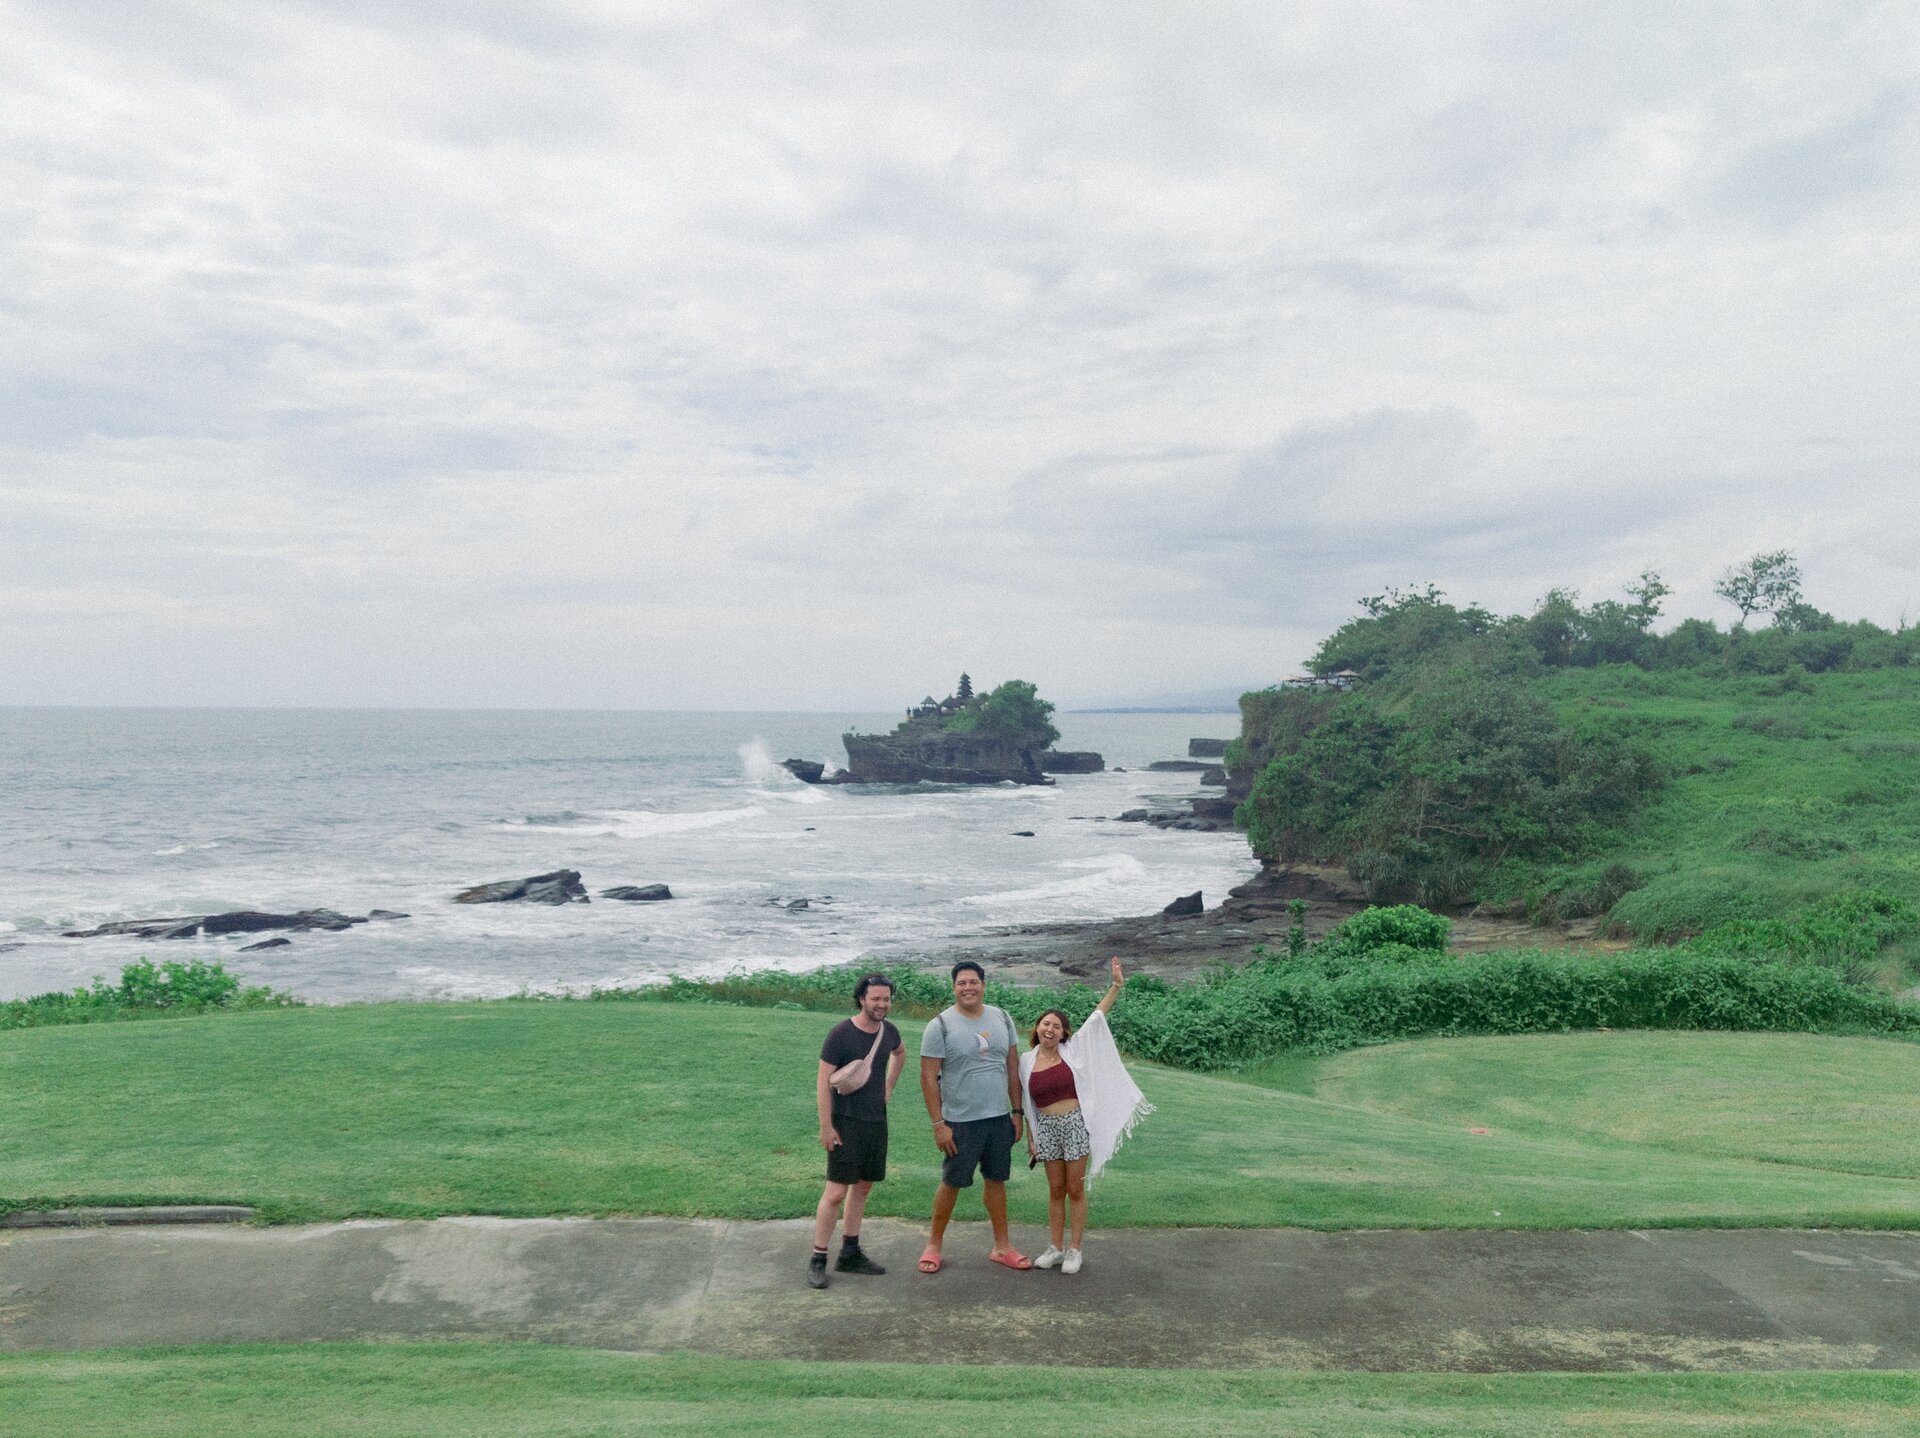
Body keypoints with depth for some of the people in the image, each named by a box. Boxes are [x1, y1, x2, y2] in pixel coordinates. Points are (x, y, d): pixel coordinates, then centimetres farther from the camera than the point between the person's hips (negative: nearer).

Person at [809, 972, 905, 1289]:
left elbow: (900, 1054, 27)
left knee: (862, 1187, 13)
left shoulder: (889, 1032, 3)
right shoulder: (841, 1033, -16)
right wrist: (826, 1126, -17)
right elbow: (823, 1081, -14)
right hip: (846, 1123, -6)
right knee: (836, 1192, -7)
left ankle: (850, 1254, 24)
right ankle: (817, 1260, 2)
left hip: (877, 1121, 7)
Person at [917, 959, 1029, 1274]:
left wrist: (1017, 1111, 8)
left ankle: (1002, 1246, 25)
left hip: (1000, 1118, 4)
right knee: (951, 1183, 5)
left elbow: (1013, 1067, 10)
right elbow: (928, 1077, -11)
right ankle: (934, 1245, 21)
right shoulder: (941, 1025, -11)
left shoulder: (1001, 1018, 4)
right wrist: (938, 1124, -14)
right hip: (961, 1121, -4)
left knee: (996, 1180, 14)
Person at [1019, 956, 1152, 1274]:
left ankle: (1074, 1250, 13)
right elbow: (1026, 1104, 9)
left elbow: (1097, 1018, -7)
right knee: (1056, 1190, 10)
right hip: (1046, 1128, 2)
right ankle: (1056, 1247, 21)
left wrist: (1116, 986, -14)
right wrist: (1030, 1137, 9)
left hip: (1075, 1124, -2)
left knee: (1075, 1189, 4)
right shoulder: (1027, 1060, 2)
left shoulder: (1073, 1049, -2)